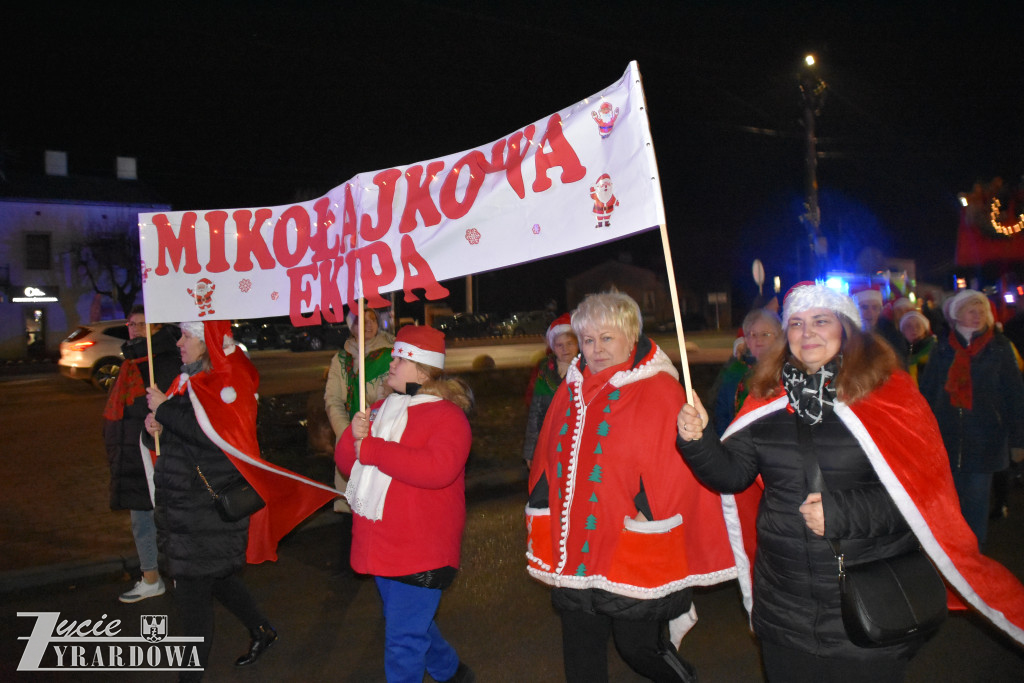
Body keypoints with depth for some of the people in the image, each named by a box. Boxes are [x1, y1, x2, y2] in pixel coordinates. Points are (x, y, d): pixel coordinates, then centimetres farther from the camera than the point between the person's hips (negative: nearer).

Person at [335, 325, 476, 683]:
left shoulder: (447, 416, -14)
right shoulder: (381, 408, 9)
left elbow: (437, 468, -32)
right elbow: (346, 463, 11)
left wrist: (370, 449, -26)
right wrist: (356, 435, -12)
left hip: (419, 554, -8)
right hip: (382, 545, 8)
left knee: (403, 642, -2)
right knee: (409, 623, 25)